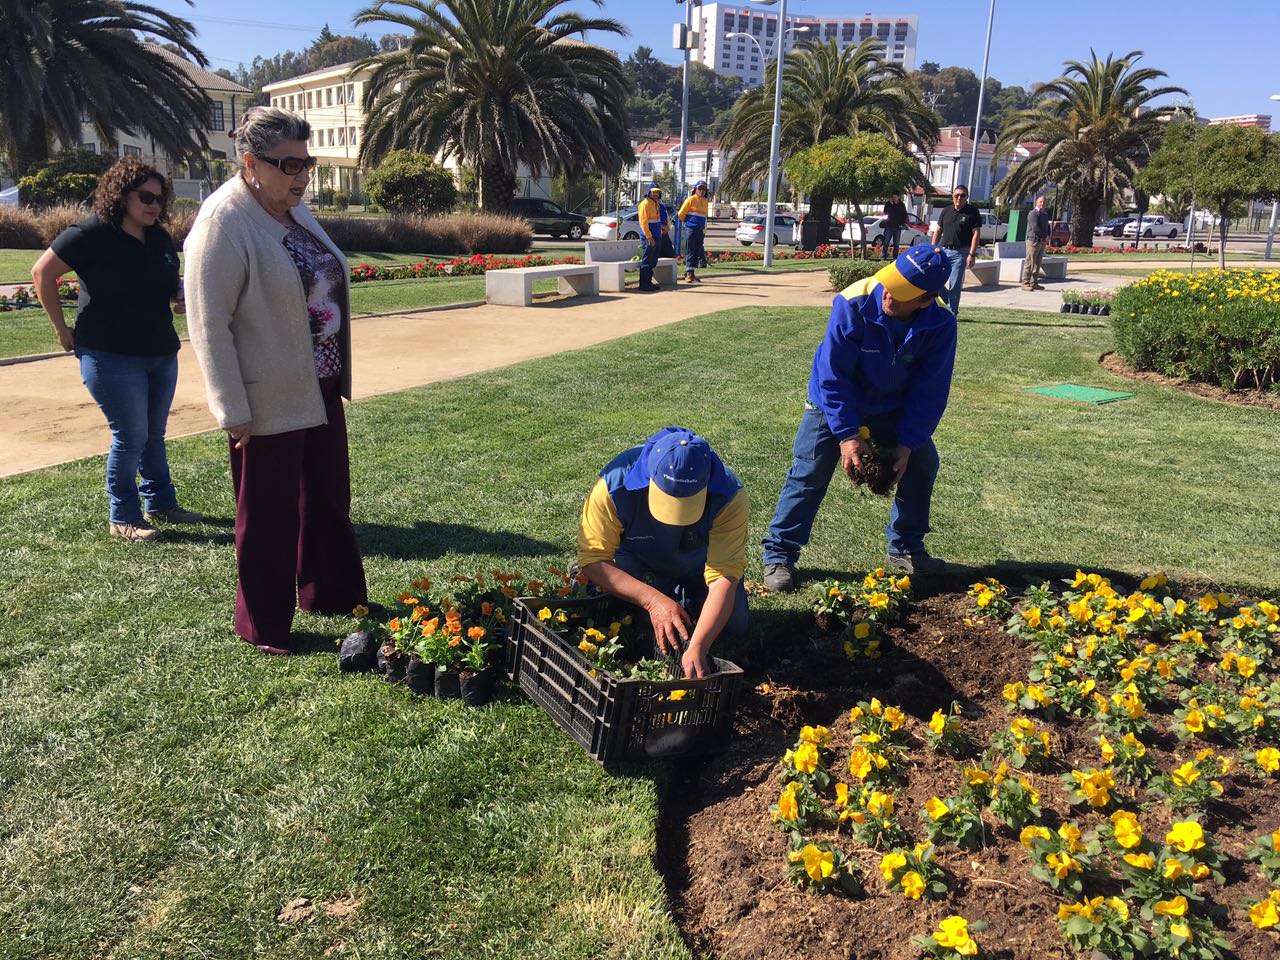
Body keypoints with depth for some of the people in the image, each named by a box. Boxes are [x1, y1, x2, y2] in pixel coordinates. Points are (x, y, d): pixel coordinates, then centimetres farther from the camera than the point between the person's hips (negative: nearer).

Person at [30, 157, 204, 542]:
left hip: (161, 354, 6)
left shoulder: (160, 239, 7)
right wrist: (62, 328, -5)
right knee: (130, 437, -2)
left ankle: (160, 504, 28)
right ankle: (123, 518, 11)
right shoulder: (92, 235, -11)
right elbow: (42, 273, -6)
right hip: (112, 357, -6)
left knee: (154, 436, 15)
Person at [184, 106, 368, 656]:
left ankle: (331, 594, 38)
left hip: (319, 389, 8)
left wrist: (339, 373, 17)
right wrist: (234, 412, -19)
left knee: (328, 498, 19)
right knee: (269, 517, 6)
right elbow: (209, 326, -18)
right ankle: (264, 627, 24)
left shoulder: (295, 209, 7)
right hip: (268, 401, -8)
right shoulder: (223, 222, -17)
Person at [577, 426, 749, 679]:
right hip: (638, 562, -1)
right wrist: (653, 600, -44)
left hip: (699, 566, 2)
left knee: (733, 627, -6)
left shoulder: (730, 497, -38)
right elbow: (593, 560, -32)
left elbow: (724, 577, -40)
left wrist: (696, 648, -52)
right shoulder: (614, 486, -39)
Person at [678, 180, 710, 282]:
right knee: (690, 252, -7)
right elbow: (681, 214, -4)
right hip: (691, 230, -7)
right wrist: (687, 223, 8)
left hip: (700, 231, 7)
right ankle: (689, 273, -6)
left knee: (698, 252, 8)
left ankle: (689, 273, 15)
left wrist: (704, 230, 18)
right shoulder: (691, 200, -6)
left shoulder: (705, 201, 15)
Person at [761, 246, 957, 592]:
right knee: (809, 475, -8)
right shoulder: (854, 303, -33)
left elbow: (931, 390, -15)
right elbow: (832, 375, -26)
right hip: (833, 405, -3)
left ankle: (905, 549, 23)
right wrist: (847, 434, -27)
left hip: (892, 407, 4)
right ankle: (778, 556, 4)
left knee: (922, 463, 3)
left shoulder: (941, 322, -23)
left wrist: (907, 443, -20)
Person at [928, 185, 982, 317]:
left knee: (955, 284, -4)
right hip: (943, 250, 4)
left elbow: (976, 233, -5)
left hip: (960, 253, -4)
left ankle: (952, 313, 3)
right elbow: (937, 231, 15)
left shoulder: (972, 212, -1)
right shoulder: (946, 211, 12)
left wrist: (972, 254, -13)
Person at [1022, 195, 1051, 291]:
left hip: (1042, 242, 8)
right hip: (1034, 241, -8)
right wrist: (1045, 236, -14)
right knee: (1029, 263, -8)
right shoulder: (1033, 213, -8)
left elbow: (1047, 227, 24)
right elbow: (1035, 228, -18)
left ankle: (1034, 283, 11)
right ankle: (1025, 283, -7)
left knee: (1038, 263, 8)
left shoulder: (1045, 214, 20)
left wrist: (1048, 236, 4)